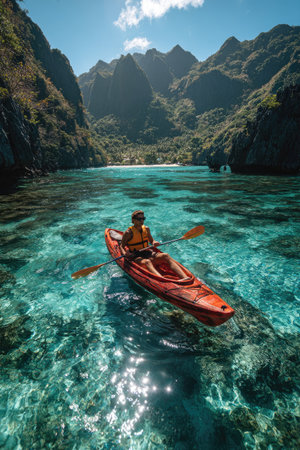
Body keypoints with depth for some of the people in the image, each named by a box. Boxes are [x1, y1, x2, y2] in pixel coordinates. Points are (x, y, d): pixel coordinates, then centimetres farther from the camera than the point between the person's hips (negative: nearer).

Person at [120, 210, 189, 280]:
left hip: (147, 252, 5)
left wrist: (154, 243, -3)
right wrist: (125, 253, -24)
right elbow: (121, 246, -2)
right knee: (147, 262, -38)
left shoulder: (146, 229, 10)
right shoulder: (129, 232, -6)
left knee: (166, 256, -22)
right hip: (135, 256, -5)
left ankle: (184, 277, -37)